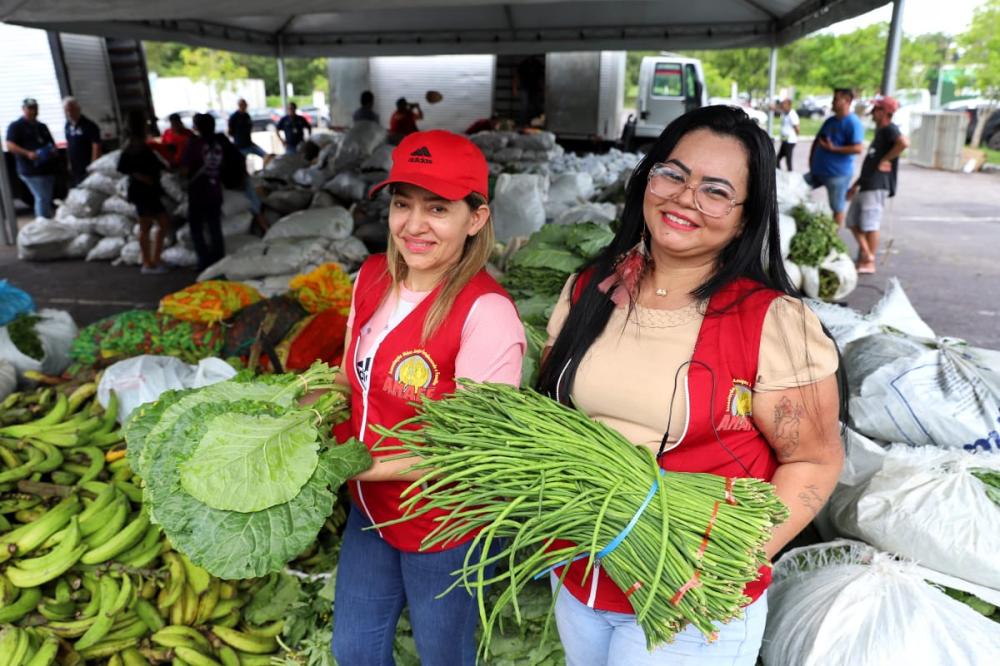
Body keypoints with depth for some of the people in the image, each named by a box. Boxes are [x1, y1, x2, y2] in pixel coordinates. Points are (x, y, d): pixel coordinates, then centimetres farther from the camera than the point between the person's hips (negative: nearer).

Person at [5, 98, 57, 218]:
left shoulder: (42, 126, 20)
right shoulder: (15, 126, 0)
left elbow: (51, 143, 27)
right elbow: (10, 146, -9)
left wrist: (53, 151, 2)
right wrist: (28, 153, -25)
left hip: (48, 169, 7)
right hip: (32, 171, -7)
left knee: (47, 199, 11)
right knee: (42, 198, -13)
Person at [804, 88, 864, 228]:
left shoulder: (853, 123, -14)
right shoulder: (830, 120, 12)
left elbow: (859, 148, -23)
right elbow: (817, 140, 22)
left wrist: (833, 148, -22)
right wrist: (812, 159, 9)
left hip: (838, 173, -9)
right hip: (818, 170, 9)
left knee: (838, 208, 3)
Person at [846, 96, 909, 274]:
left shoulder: (889, 129, -7)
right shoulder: (880, 132, 23)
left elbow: (904, 143, -29)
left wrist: (885, 159, -18)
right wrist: (856, 185, 27)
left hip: (877, 186, -10)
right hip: (866, 185, 10)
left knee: (870, 225, -6)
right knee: (853, 222, 10)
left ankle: (869, 263, 1)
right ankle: (865, 256, 15)